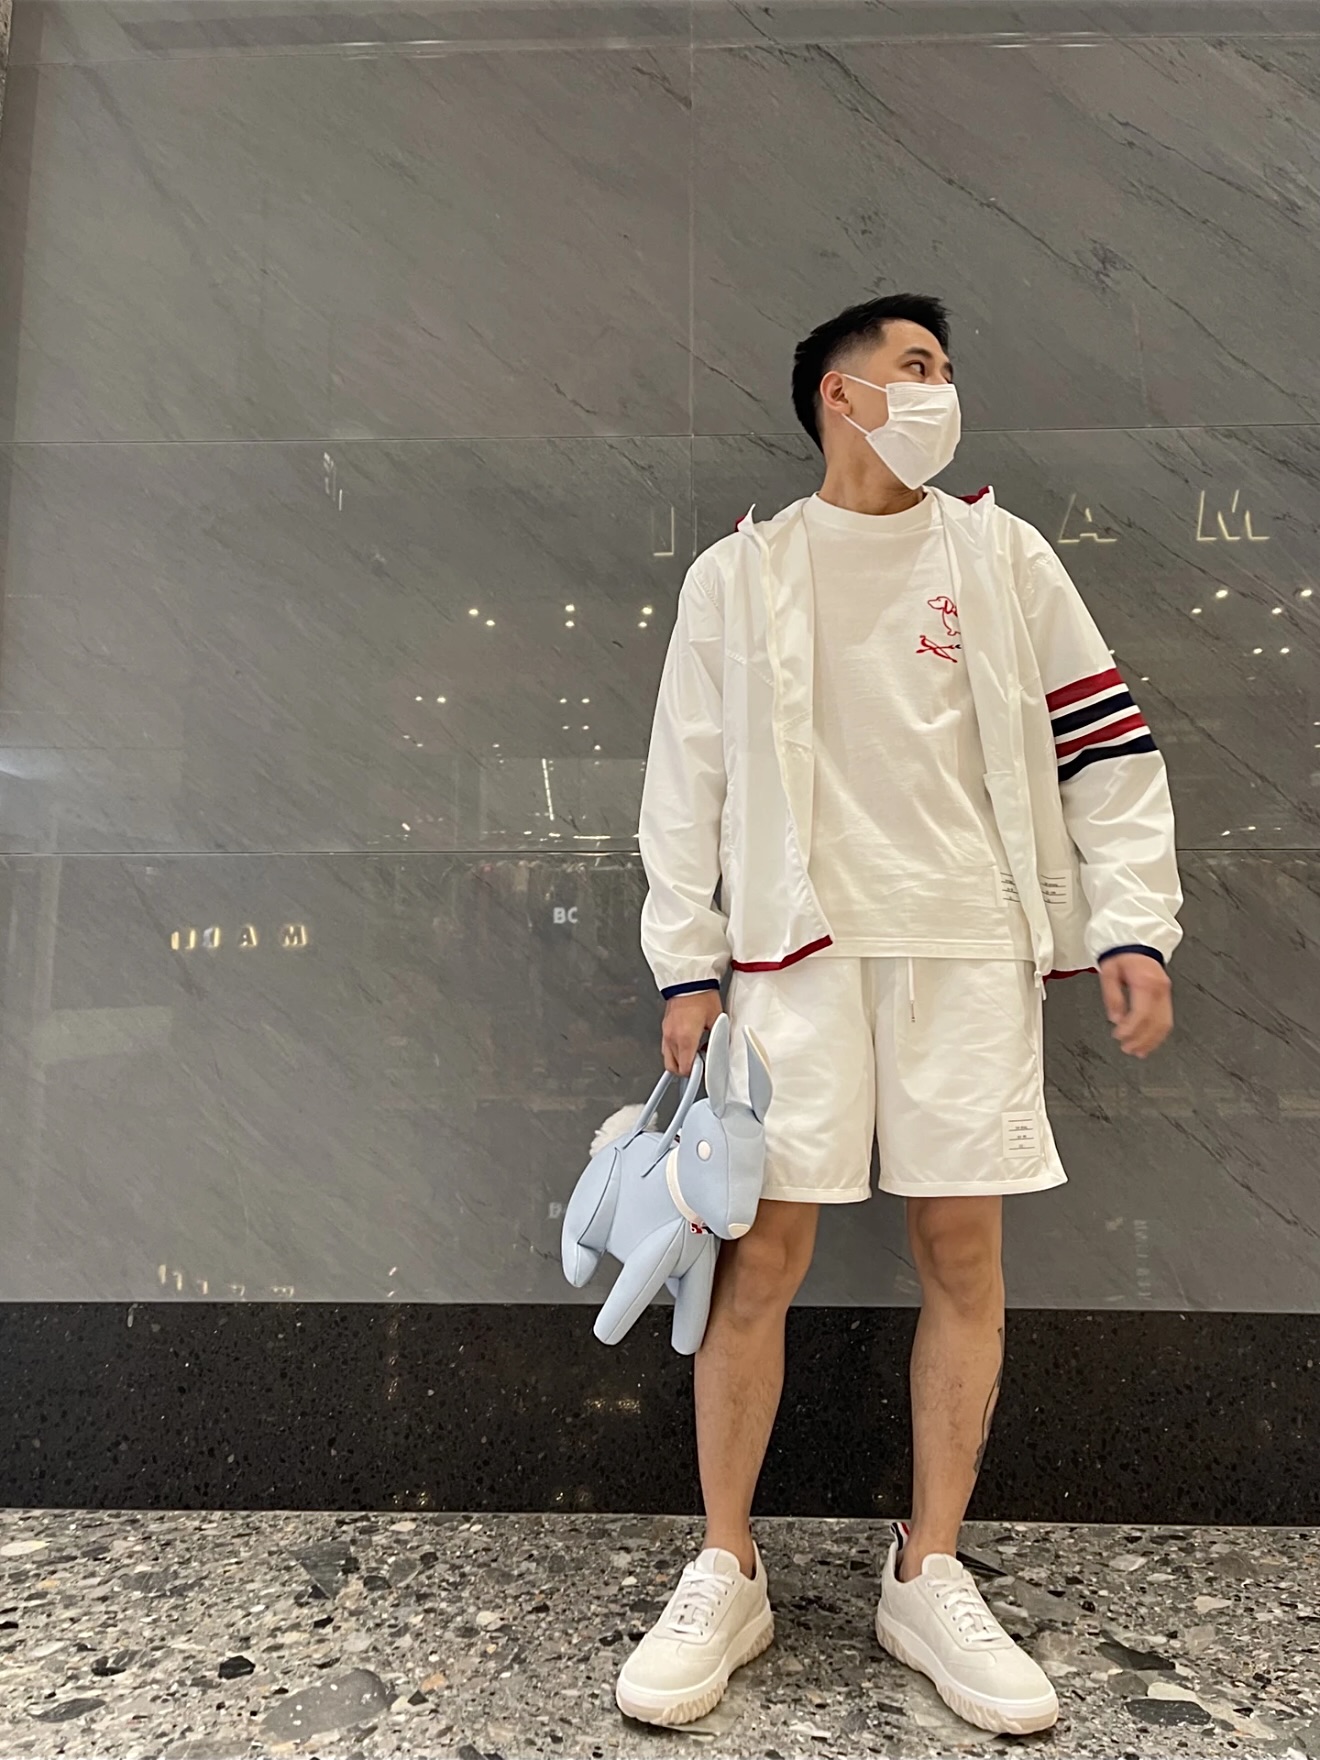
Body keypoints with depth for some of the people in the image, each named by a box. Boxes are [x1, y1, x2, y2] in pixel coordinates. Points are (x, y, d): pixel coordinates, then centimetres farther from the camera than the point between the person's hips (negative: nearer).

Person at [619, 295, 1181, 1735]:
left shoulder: (1003, 557, 12)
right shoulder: (737, 575, 8)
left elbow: (1105, 746, 9)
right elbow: (686, 784, 5)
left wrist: (1131, 928, -1)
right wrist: (689, 966, -2)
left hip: (970, 947, 2)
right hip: (798, 948, -1)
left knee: (964, 1255, 5)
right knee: (758, 1260, -1)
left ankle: (929, 1578, 25)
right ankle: (726, 1576, 20)